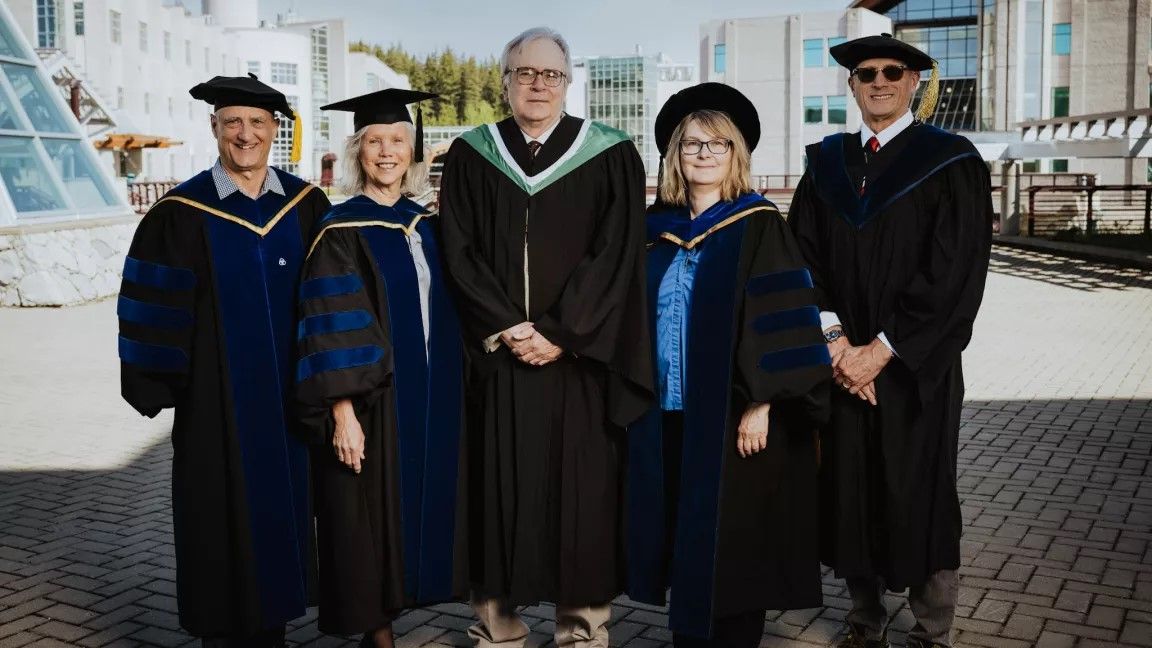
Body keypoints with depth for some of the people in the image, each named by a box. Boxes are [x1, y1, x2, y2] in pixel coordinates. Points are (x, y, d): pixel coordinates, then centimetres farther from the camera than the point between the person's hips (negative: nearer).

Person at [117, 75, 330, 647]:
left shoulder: (307, 204, 3)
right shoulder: (182, 213, -6)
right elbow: (151, 307, -5)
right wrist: (158, 385, -8)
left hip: (288, 391, 3)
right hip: (217, 397, -3)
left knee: (283, 504, 11)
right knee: (222, 511, 6)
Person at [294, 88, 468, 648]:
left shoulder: (426, 224, 9)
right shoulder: (340, 231, -9)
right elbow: (330, 331, -14)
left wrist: (449, 393, 12)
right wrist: (342, 411, -20)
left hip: (430, 401, 6)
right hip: (370, 401, -6)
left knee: (418, 511, 12)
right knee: (369, 519, 2)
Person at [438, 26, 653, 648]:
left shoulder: (610, 156, 3)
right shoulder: (471, 156, 7)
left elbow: (616, 256, -4)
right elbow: (461, 254, 2)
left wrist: (561, 335, -12)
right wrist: (506, 328, -10)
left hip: (580, 358, -1)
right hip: (497, 356, 1)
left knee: (581, 485, 1)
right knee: (499, 484, 3)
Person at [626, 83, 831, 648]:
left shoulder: (758, 225, -5)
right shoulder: (658, 229, 10)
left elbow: (782, 322, -11)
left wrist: (763, 403, -18)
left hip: (734, 414, -5)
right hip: (666, 413, 5)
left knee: (730, 545, 2)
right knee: (684, 539, 12)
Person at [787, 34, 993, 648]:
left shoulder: (949, 163, -3)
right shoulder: (826, 163, 10)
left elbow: (953, 274, -10)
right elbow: (804, 259, 4)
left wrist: (880, 351, -14)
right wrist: (834, 340, -10)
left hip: (915, 367, -3)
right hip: (841, 364, 4)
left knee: (918, 496, 4)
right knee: (850, 494, 7)